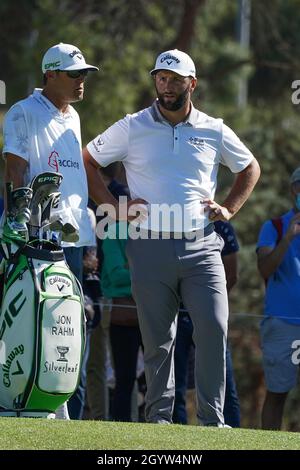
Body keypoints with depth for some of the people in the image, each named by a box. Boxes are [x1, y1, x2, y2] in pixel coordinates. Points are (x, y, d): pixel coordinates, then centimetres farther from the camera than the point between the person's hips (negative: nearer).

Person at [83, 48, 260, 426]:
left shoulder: (214, 131, 9)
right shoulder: (132, 128, 5)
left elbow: (250, 168, 24)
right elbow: (86, 161, 11)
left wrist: (229, 209, 11)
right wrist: (114, 208, 3)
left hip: (201, 248, 1)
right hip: (150, 249, 0)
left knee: (213, 329, -12)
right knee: (157, 339, 2)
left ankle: (212, 419, -6)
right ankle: (159, 416, 9)